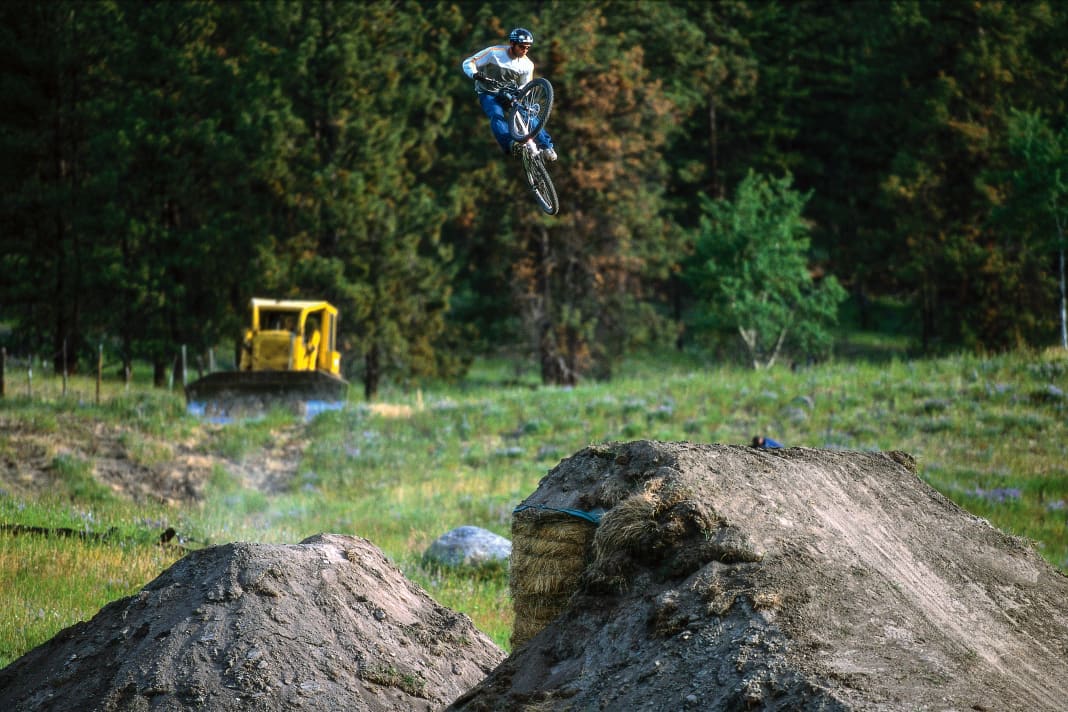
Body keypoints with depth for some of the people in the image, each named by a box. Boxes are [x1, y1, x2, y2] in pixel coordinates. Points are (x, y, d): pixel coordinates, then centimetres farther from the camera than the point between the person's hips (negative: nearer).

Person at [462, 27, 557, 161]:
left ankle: (546, 146, -21)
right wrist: (475, 74, -36)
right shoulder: (494, 53, -18)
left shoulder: (527, 65, -7)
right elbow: (468, 63, -14)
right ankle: (511, 144, -54)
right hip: (488, 94, -4)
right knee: (497, 116, -32)